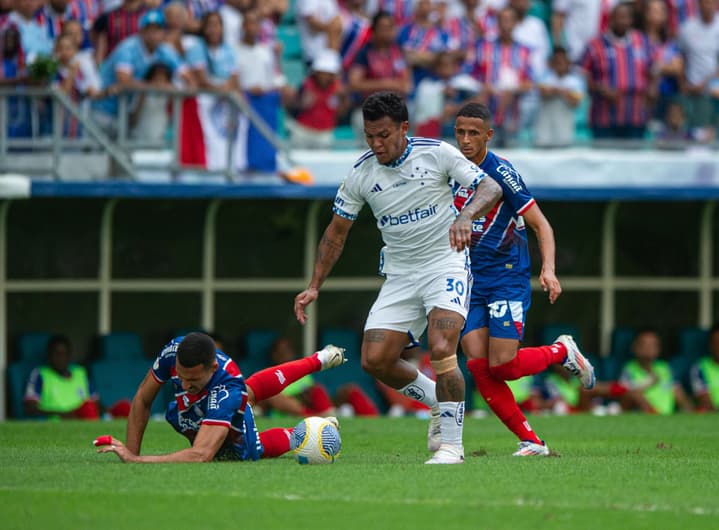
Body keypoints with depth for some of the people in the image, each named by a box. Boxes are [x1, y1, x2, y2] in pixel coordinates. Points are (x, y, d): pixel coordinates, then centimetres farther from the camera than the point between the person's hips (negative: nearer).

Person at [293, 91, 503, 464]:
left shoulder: (437, 153, -10)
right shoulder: (361, 174, -2)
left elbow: (491, 188, -11)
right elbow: (337, 232, 8)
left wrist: (465, 216, -33)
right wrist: (314, 286, 1)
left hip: (446, 263, -4)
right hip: (400, 276, 4)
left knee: (440, 350, -23)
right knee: (375, 361, -6)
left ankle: (451, 445, -15)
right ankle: (437, 402, 20)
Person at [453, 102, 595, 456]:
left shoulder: (500, 171, -13)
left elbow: (540, 224, -12)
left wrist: (548, 269, -25)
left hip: (508, 278, -6)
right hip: (469, 281, 6)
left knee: (502, 366, -14)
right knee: (478, 365, -9)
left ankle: (563, 351, 17)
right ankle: (530, 441, 1)